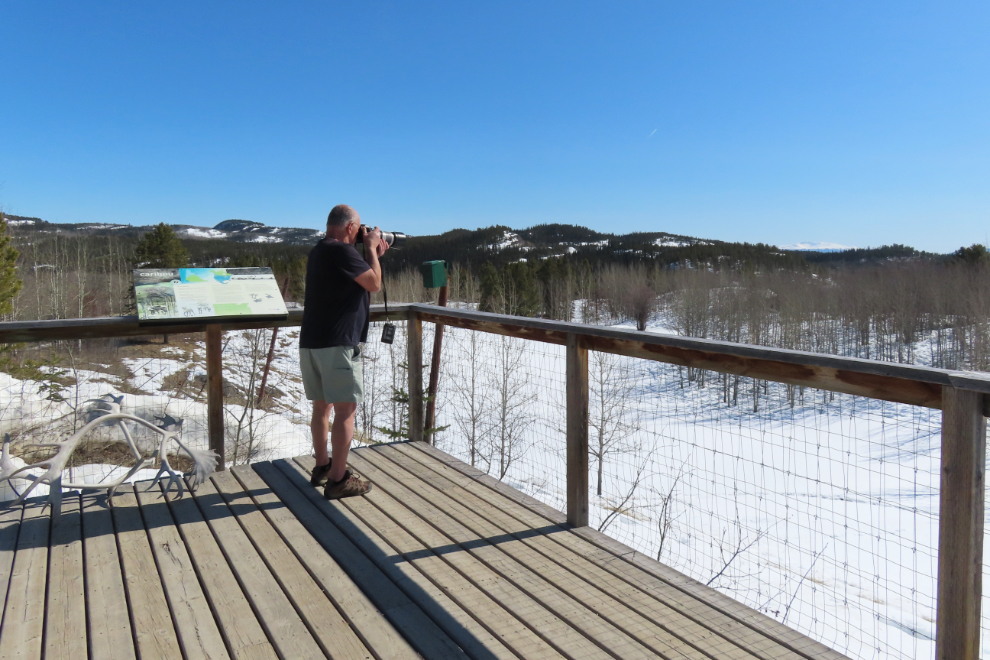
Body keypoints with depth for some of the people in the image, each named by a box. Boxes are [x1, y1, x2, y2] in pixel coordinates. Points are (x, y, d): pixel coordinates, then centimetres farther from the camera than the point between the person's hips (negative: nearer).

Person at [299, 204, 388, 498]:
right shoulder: (343, 251, -14)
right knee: (345, 409, -5)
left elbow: (353, 282, 24)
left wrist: (373, 254, 18)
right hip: (337, 343, -10)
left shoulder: (319, 250, 17)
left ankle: (322, 466, 28)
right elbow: (374, 284, -10)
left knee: (322, 406, 17)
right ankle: (338, 480, -2)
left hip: (311, 342, 10)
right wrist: (371, 248, 0)